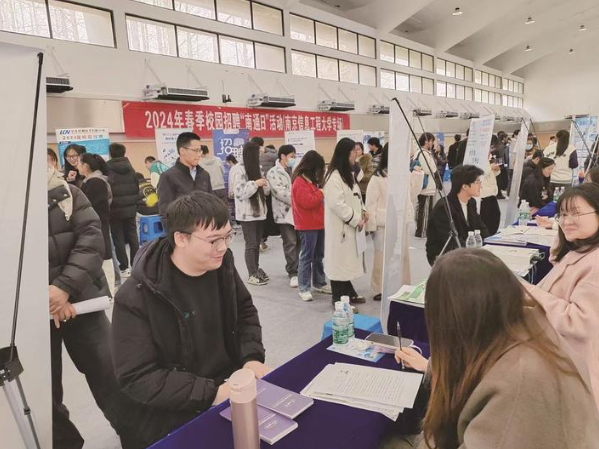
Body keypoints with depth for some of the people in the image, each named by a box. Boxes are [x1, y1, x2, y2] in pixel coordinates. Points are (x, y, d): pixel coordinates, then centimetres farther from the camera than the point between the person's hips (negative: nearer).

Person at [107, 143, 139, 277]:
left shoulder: (108, 170, -11)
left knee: (118, 239, 4)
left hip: (115, 210, -4)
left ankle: (124, 268, 8)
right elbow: (137, 188, 7)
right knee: (132, 237, 9)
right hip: (130, 208, 4)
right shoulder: (130, 169, 4)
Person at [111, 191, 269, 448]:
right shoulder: (135, 297, -18)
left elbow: (245, 311, 12)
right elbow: (136, 378, -17)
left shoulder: (221, 265, -2)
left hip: (234, 386, 6)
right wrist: (212, 394, -22)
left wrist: (252, 357, -5)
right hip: (178, 417, -5)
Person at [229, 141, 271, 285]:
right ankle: (252, 275, 5)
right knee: (251, 244, -3)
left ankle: (256, 269, 25)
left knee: (257, 243, 13)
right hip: (247, 213, -7)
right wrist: (255, 183, -21)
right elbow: (240, 193, -18)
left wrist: (264, 184, -7)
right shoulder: (239, 170, -12)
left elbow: (266, 191, 14)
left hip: (259, 211, 7)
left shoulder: (257, 168, 13)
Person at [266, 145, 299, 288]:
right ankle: (293, 273, 5)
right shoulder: (273, 173, -6)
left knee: (299, 242, 10)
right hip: (285, 213, -6)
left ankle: (297, 269, 24)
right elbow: (280, 193, -17)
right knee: (290, 243, -4)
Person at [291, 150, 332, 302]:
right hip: (307, 226, -9)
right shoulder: (299, 182, -14)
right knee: (307, 257, -4)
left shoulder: (310, 180, 16)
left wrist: (320, 191, 5)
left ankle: (319, 283, 27)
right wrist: (321, 192, -13)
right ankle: (304, 288, 3)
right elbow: (308, 202, -23)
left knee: (319, 256, 16)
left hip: (318, 223, 10)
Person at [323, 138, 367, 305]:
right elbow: (337, 203, -24)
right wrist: (356, 219, -18)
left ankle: (349, 293, 32)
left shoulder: (348, 174, 15)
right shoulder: (333, 176, -18)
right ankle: (339, 300, 9)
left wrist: (362, 211, 5)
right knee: (339, 262, -1)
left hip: (351, 225, 10)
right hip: (340, 227, -10)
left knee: (348, 261, 18)